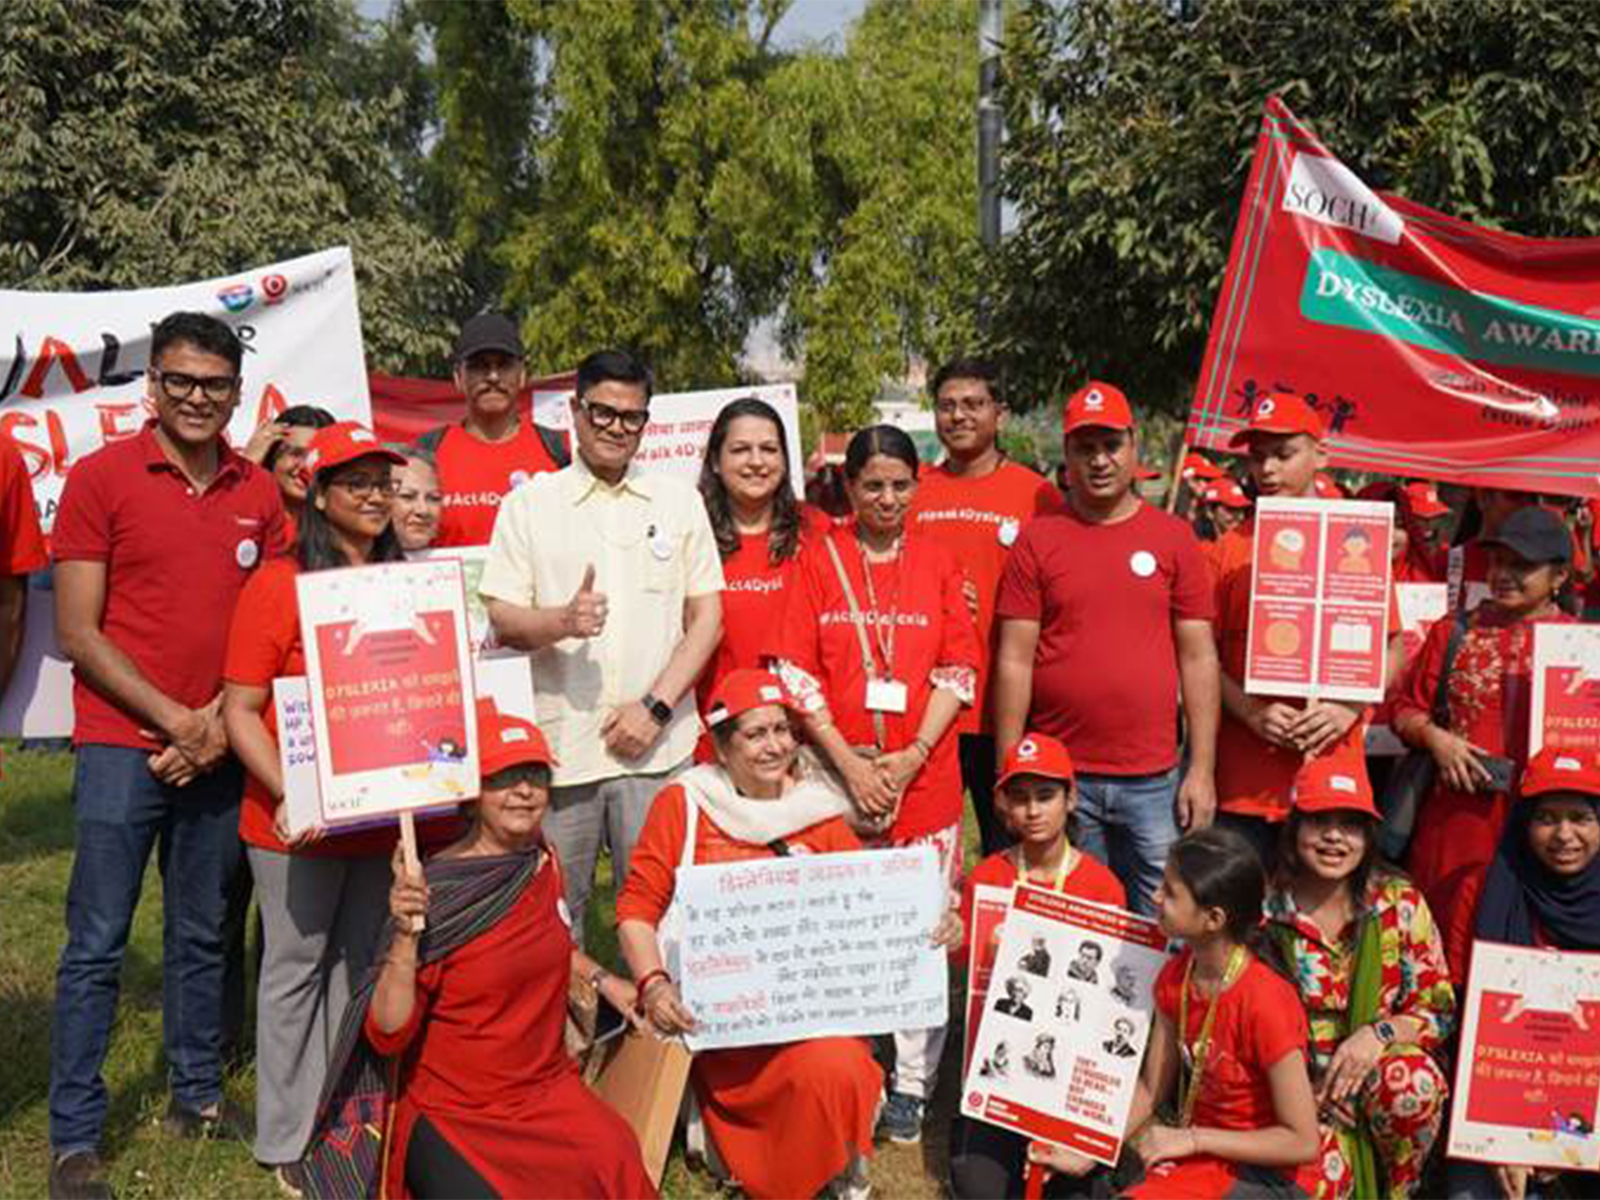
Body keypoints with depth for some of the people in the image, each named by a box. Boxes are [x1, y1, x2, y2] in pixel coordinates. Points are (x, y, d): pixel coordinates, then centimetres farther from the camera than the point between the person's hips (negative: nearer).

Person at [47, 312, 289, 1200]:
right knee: (97, 945, 0)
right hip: (122, 747, -4)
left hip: (219, 750, 4)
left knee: (200, 935, 14)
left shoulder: (257, 493, 7)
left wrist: (224, 719, -4)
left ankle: (197, 1097, 28)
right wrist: (172, 718, -11)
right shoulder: (100, 477, -4)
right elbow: (78, 634, -7)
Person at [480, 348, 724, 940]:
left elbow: (706, 615, 7)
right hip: (557, 748, 0)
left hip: (658, 749, 1)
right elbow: (501, 620, 2)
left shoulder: (679, 501, 11)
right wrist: (562, 621, -20)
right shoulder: (529, 504, 7)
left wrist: (655, 706, -5)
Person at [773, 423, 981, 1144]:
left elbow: (959, 671, 3)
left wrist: (911, 755, -9)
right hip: (836, 773, 0)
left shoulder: (936, 561, 7)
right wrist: (850, 762, -10)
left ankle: (912, 1085, 16)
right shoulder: (819, 558, 3)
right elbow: (796, 671, -2)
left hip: (924, 777, 1)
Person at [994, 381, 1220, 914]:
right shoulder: (1037, 540, 2)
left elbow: (1198, 657, 5)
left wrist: (1202, 769, 0)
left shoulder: (1174, 537, 5)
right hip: (1060, 777, 0)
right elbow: (1014, 660, 0)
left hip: (1153, 778, 1)